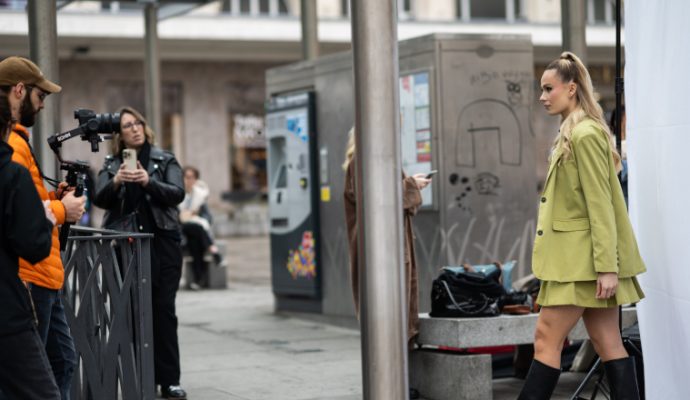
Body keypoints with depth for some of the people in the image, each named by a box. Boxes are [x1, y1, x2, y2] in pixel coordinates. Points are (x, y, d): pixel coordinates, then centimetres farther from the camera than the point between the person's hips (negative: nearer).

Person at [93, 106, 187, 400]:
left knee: (163, 310, -4)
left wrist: (149, 182, -23)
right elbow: (99, 199, -1)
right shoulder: (111, 164, 12)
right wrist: (116, 182, -21)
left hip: (161, 243, -1)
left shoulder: (165, 160, 8)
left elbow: (177, 193, -6)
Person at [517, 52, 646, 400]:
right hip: (576, 257, 9)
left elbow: (600, 204, -18)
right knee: (607, 343, 7)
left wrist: (607, 266, -21)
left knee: (547, 338, -6)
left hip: (584, 258, -9)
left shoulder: (585, 134, -14)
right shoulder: (571, 133, 15)